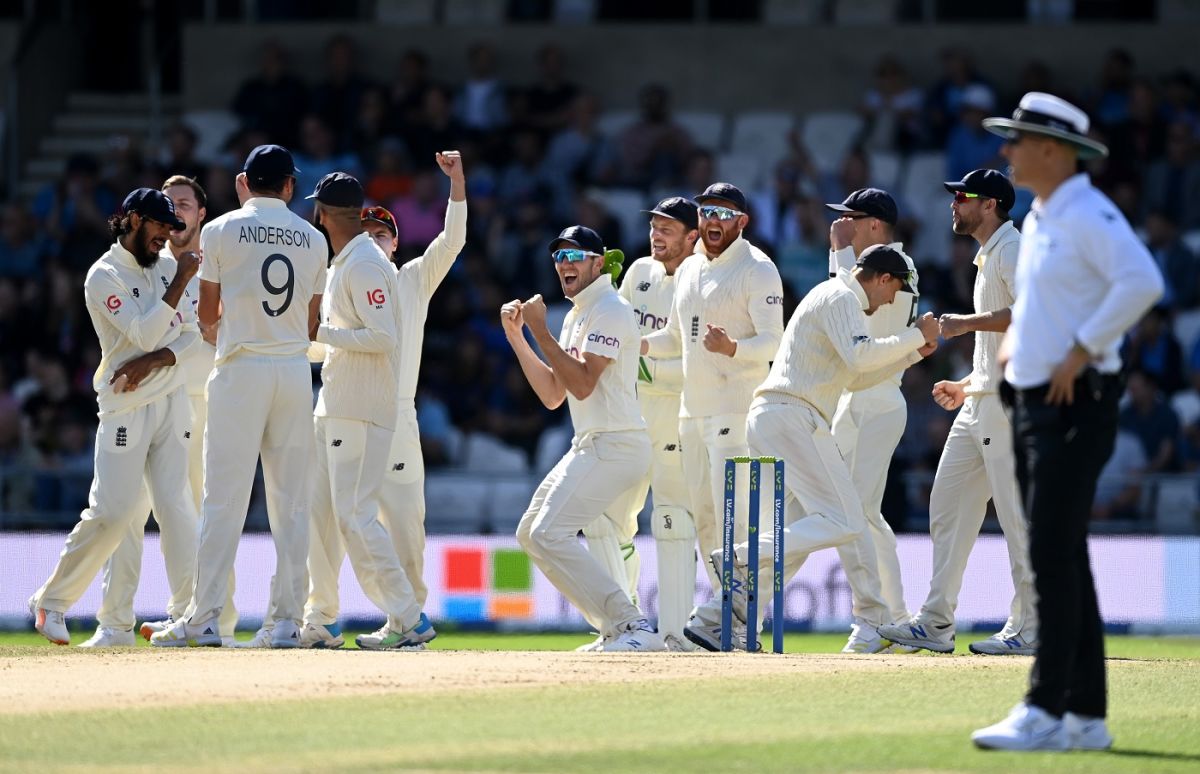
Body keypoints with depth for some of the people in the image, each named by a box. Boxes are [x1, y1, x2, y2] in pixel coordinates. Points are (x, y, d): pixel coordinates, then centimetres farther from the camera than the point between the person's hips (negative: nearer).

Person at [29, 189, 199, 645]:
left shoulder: (164, 266, 12)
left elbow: (190, 332, 7)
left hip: (171, 399, 6)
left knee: (176, 506, -3)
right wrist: (180, 282, -18)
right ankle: (51, 602, 4)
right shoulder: (105, 276, -9)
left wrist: (154, 360, -11)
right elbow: (145, 333, -20)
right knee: (111, 511, -10)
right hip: (126, 407, -6)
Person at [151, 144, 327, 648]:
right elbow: (311, 321, 12)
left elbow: (207, 314, 4)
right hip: (296, 371, 3)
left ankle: (203, 619, -8)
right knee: (291, 502, 5)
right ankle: (287, 620, 3)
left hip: (241, 369, -3)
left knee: (224, 498, -5)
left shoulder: (221, 232, 0)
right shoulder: (312, 238, 9)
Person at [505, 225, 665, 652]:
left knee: (550, 535, -20)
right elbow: (553, 395, 18)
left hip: (616, 445, -11)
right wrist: (517, 337, 13)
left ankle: (633, 628, -22)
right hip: (589, 446, 11)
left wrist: (541, 332, -18)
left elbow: (583, 384, -20)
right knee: (531, 533, 15)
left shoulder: (610, 309, -11)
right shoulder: (576, 315, 19)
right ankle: (615, 630, 13)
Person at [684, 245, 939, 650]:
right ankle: (742, 559, -22)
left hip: (768, 419, 11)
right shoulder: (841, 298, -4)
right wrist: (915, 336, -9)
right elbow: (859, 357, -19)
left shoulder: (834, 297, 28)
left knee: (796, 535, 9)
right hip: (791, 416, -11)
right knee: (844, 521, -15)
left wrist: (912, 353, 27)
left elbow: (853, 377, 32)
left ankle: (714, 618, 3)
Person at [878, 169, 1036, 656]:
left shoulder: (1011, 249, -9)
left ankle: (1031, 628, -7)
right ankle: (936, 624, 11)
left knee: (1017, 514, -9)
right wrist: (964, 387, 21)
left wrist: (967, 323, -22)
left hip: (1009, 402, -11)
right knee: (948, 505, 9)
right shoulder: (987, 257, 22)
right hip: (980, 403, 11)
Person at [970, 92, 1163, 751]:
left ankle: (1046, 713, -16)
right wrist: (1013, 339, 15)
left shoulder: (1088, 215, -13)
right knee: (1059, 558, 10)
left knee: (1053, 556, -14)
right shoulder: (1037, 220, 17)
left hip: (1074, 403, -10)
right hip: (1031, 401, 10)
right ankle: (1085, 715, 13)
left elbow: (1141, 281, -28)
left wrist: (1083, 350, -23)